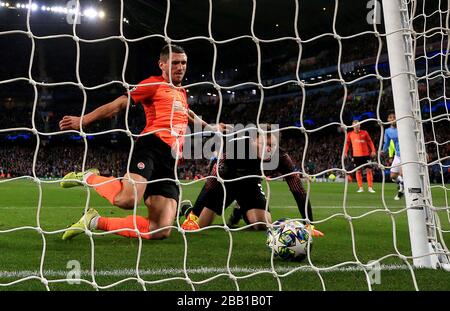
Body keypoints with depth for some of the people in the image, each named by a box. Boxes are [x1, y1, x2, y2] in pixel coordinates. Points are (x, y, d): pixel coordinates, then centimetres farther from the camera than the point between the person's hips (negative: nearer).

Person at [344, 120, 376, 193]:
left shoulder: (364, 133, 5)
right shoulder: (350, 134, 6)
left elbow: (370, 142, 7)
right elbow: (347, 143, 10)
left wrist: (373, 151, -3)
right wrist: (345, 152, -2)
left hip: (365, 154, 0)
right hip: (356, 155, 0)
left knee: (369, 170, -4)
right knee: (358, 171, 2)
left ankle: (370, 187, 1)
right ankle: (360, 188, 9)